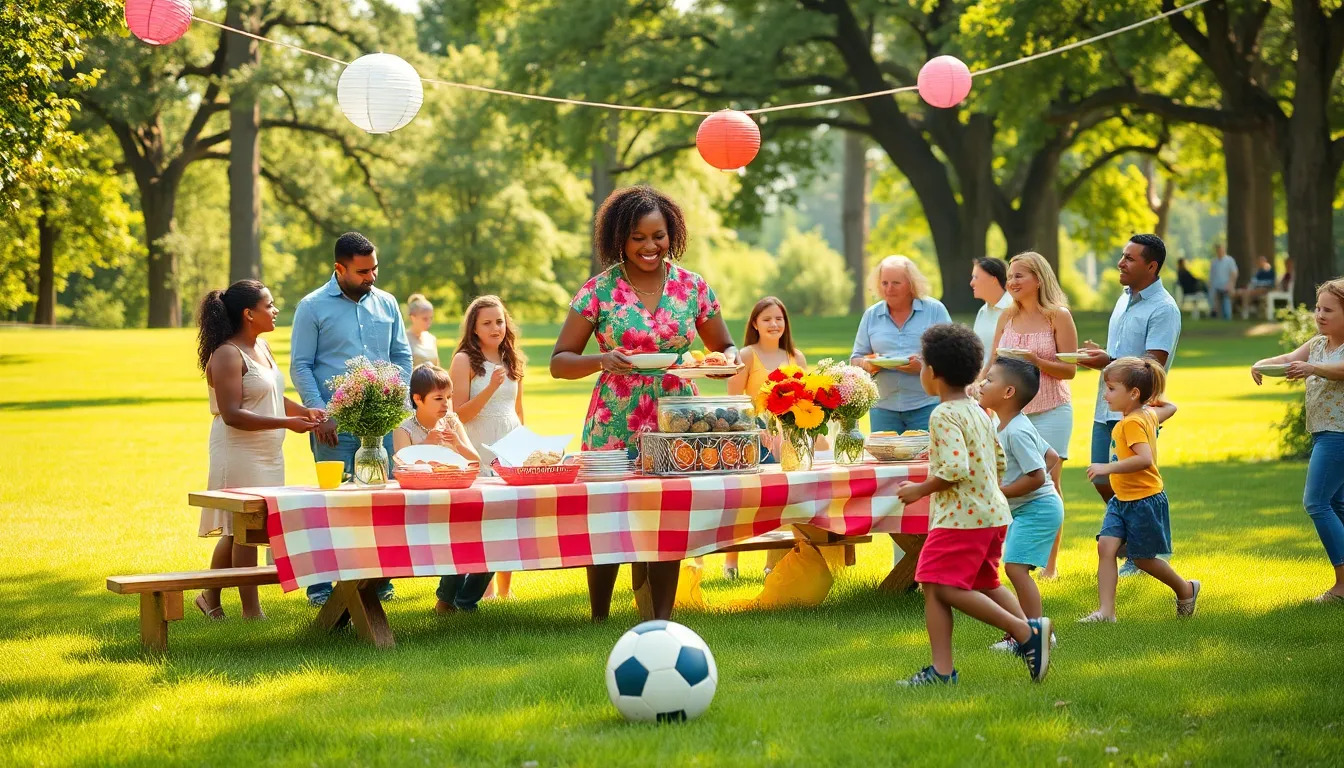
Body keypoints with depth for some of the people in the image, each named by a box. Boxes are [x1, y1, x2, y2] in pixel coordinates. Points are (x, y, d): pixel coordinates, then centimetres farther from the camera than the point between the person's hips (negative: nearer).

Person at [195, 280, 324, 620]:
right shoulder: (227, 355, -16)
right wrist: (286, 423, -25)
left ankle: (210, 598, 27)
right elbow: (232, 415, -22)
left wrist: (305, 411, 6)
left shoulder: (262, 348, 12)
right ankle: (251, 611, 3)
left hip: (267, 452, 9)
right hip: (239, 452, -9)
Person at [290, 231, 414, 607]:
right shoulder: (312, 307, -1)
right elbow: (300, 365, -3)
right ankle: (321, 584, 1)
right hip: (335, 422, -4)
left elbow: (402, 356, 17)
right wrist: (319, 414, -11)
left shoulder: (386, 304, 11)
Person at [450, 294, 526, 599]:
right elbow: (459, 415, -10)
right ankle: (485, 590, -1)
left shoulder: (513, 362, 13)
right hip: (478, 451, -5)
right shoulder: (465, 361, -4)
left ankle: (505, 590, 12)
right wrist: (491, 388, -19)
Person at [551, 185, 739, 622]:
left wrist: (729, 358, -10)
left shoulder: (693, 287, 4)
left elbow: (725, 347, 15)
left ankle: (661, 620, 12)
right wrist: (601, 361, -20)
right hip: (615, 427, -2)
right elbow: (559, 363, -1)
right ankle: (599, 621, 12)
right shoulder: (599, 290, -2)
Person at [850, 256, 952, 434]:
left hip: (927, 406, -3)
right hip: (884, 408, 3)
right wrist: (868, 365, -10)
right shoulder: (871, 315, 11)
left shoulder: (935, 310, 2)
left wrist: (924, 365, -19)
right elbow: (856, 359, 14)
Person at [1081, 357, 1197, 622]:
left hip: (1144, 501, -9)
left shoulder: (1133, 423, -22)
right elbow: (1169, 408, 27)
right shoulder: (1149, 413, 7)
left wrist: (1108, 468, -35)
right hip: (1122, 500, 9)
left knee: (1143, 559, 6)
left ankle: (1186, 590, 30)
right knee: (1106, 546, -6)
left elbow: (1145, 459, -36)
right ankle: (1106, 611, -10)